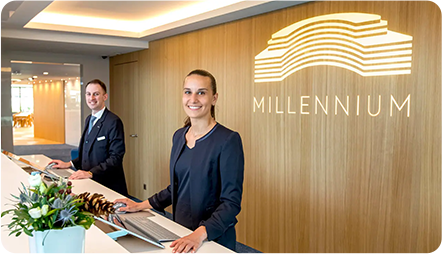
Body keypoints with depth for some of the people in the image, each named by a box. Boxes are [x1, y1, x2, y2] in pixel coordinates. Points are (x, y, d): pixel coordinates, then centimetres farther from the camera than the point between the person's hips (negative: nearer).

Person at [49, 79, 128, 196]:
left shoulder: (113, 122, -14)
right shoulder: (89, 119, 15)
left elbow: (116, 158, -19)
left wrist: (90, 173, -25)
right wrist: (69, 164, 8)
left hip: (109, 186, -7)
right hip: (89, 184, 7)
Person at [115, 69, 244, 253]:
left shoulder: (228, 140, -17)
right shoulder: (179, 136, 4)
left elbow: (231, 202, -19)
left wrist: (199, 235, -29)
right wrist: (141, 206, 9)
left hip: (214, 239, -6)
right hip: (180, 232, 6)